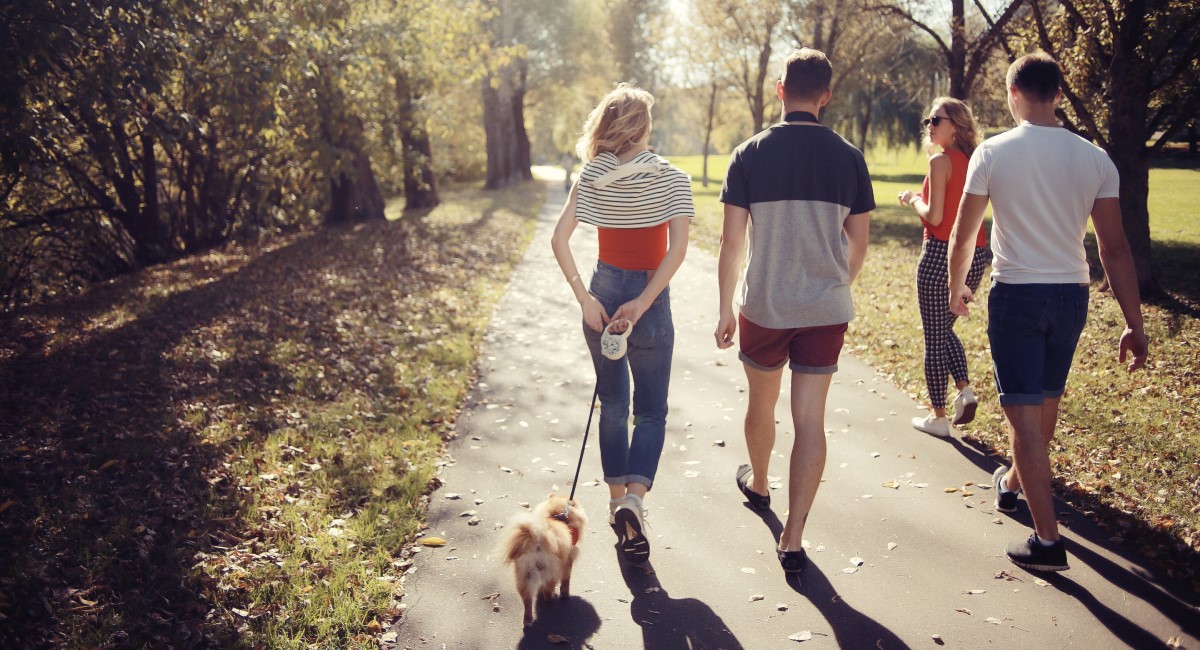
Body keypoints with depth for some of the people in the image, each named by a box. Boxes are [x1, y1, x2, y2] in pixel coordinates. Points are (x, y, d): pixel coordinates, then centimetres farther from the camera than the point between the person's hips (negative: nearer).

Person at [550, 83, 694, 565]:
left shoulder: (592, 176, -2)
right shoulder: (672, 179, -9)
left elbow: (559, 239, -10)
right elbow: (677, 248, -20)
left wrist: (583, 297, -9)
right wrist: (642, 304, -19)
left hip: (602, 295, 3)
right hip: (648, 299, -3)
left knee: (612, 404, 17)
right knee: (650, 411, 7)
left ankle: (616, 500, 26)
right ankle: (633, 498, -15)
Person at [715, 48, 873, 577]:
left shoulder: (750, 154, -6)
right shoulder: (848, 157, -1)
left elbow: (732, 242, -6)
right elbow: (858, 244, 5)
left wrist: (725, 310, 3)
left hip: (763, 306, 0)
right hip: (826, 310, 1)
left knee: (761, 403, 21)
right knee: (810, 418, 3)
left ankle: (757, 484, 46)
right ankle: (793, 540, 4)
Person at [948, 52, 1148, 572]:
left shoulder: (993, 152, -9)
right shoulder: (1094, 158, -1)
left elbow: (962, 236, -2)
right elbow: (1115, 249, -3)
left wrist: (956, 288, 16)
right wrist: (1133, 324, 1)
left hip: (1016, 294, -4)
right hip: (1072, 295, 5)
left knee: (1024, 413, -1)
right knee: (1046, 402, 22)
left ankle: (1047, 540, -2)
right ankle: (1013, 482, 46)